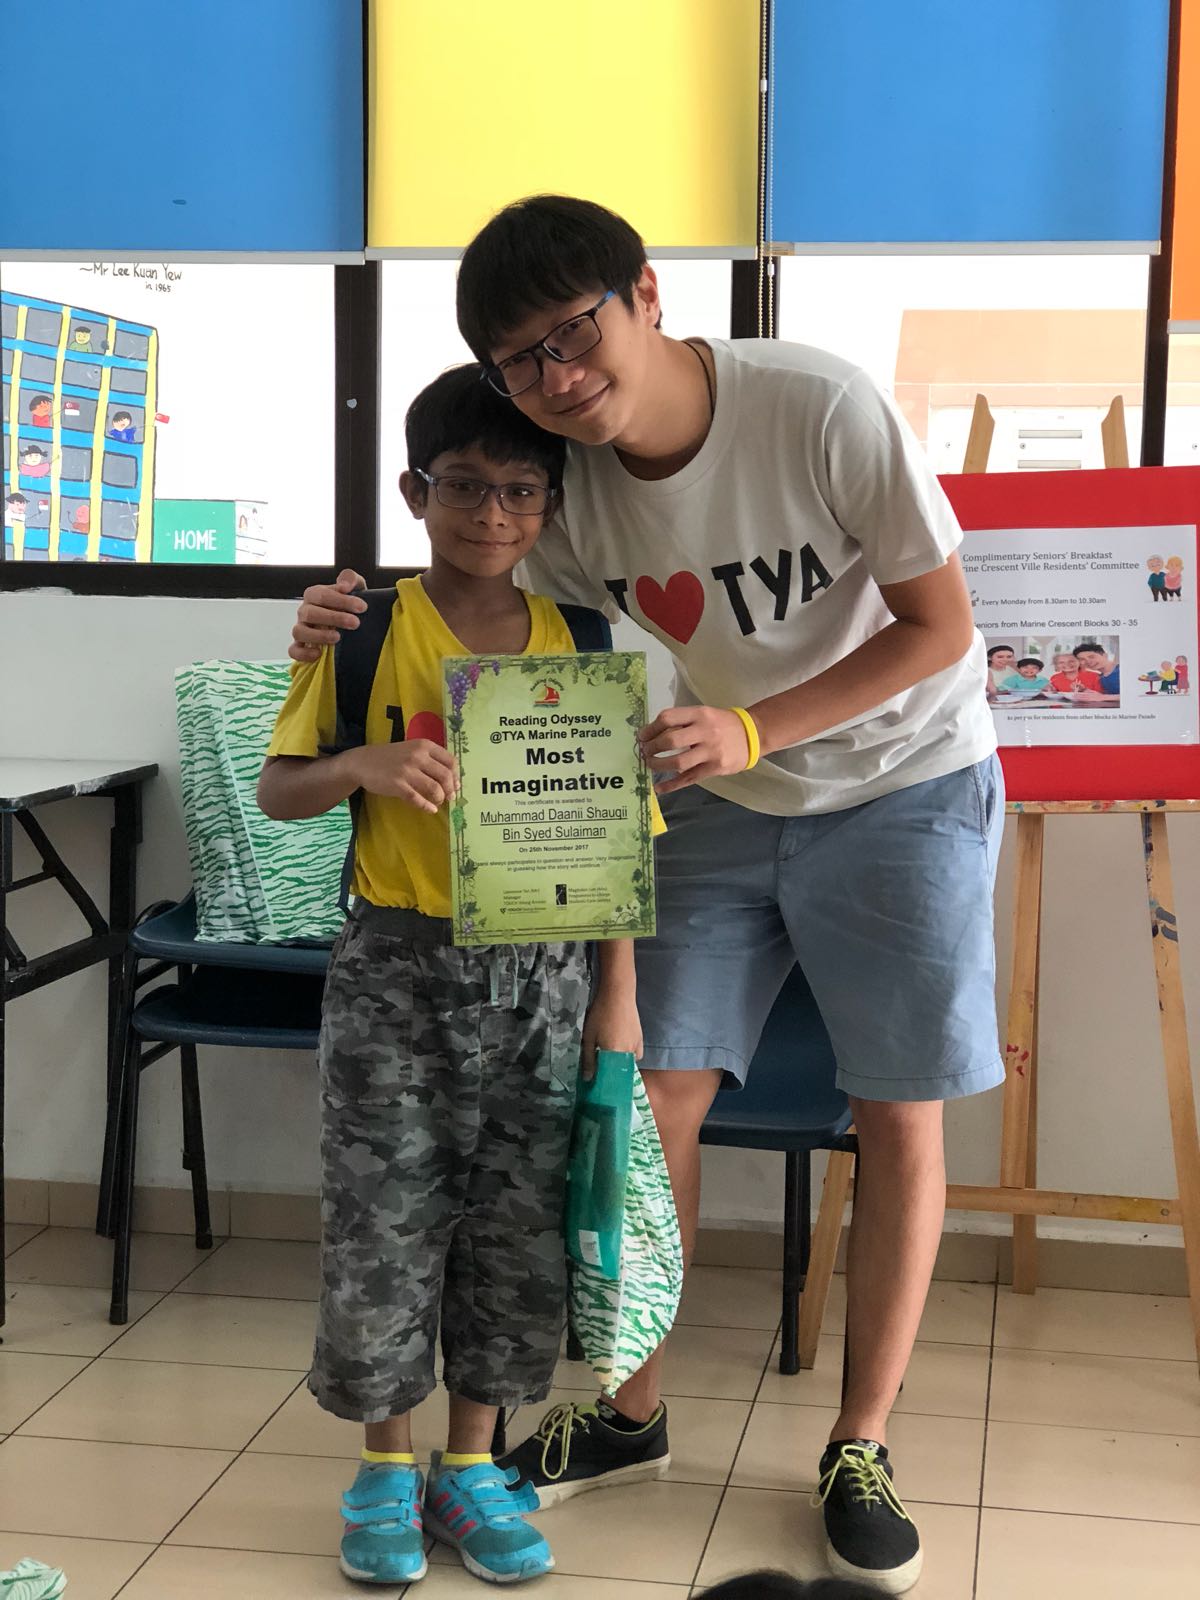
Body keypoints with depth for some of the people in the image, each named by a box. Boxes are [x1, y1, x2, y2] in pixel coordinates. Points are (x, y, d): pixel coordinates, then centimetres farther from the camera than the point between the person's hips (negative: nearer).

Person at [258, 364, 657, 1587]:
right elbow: (277, 790, 0)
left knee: (518, 1230, 9)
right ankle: (386, 1469, 25)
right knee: (383, 1224, 4)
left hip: (541, 977, 2)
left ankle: (470, 1466, 28)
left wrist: (617, 996, 3)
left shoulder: (580, 647, 3)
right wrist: (362, 766, -21)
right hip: (397, 969, -2)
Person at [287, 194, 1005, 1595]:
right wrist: (360, 630, -19)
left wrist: (753, 729, -30)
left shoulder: (826, 413, -26)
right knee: (656, 1094, 1)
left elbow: (940, 626, -18)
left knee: (900, 1118, 1)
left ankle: (860, 1451, 17)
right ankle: (629, 1414, 20)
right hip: (718, 800, 4)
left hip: (901, 786, -3)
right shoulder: (573, 484, -12)